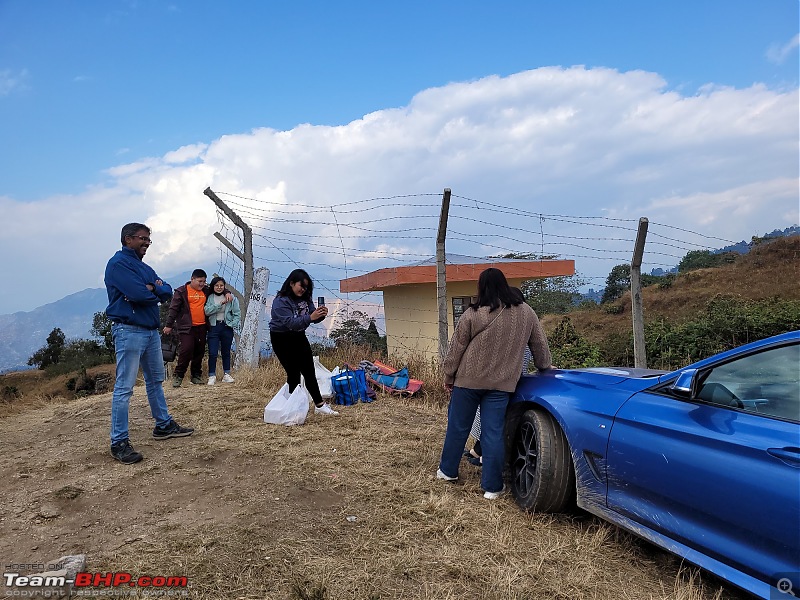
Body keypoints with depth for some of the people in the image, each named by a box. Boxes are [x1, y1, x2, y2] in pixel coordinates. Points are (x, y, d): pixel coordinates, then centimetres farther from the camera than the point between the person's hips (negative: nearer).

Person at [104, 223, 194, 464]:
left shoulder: (144, 267, 18)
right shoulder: (118, 263, -9)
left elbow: (167, 292, 8)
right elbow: (138, 294, -23)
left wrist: (152, 288, -13)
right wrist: (156, 292, -3)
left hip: (151, 330, 10)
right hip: (129, 331, -9)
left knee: (155, 380, 18)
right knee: (124, 388, -7)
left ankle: (164, 425, 30)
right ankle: (119, 442, -2)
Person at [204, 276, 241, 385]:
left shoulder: (231, 298, 3)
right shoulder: (210, 298, 2)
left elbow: (237, 314, 4)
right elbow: (207, 311, -13)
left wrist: (233, 325, -9)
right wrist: (221, 304, -19)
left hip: (227, 327, 1)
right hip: (214, 327, -1)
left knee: (226, 352, 10)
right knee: (212, 353, -6)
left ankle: (227, 374, 19)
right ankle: (212, 376, 4)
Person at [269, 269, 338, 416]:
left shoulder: (305, 298, -2)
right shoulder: (280, 301, -22)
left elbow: (313, 317, -2)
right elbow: (290, 322, -32)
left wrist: (321, 315, -24)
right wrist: (310, 317, -44)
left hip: (299, 337, 6)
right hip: (282, 339, -6)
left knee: (309, 372, 5)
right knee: (293, 373, -5)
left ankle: (320, 405, 10)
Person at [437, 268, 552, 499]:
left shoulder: (473, 314, -10)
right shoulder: (525, 312, 0)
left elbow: (456, 348, -4)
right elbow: (540, 345, 10)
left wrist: (448, 376, 8)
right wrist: (544, 368, 28)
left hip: (467, 380, -1)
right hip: (501, 384, 2)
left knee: (458, 427, 13)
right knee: (493, 434, 5)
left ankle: (448, 471, 30)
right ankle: (492, 487, 10)